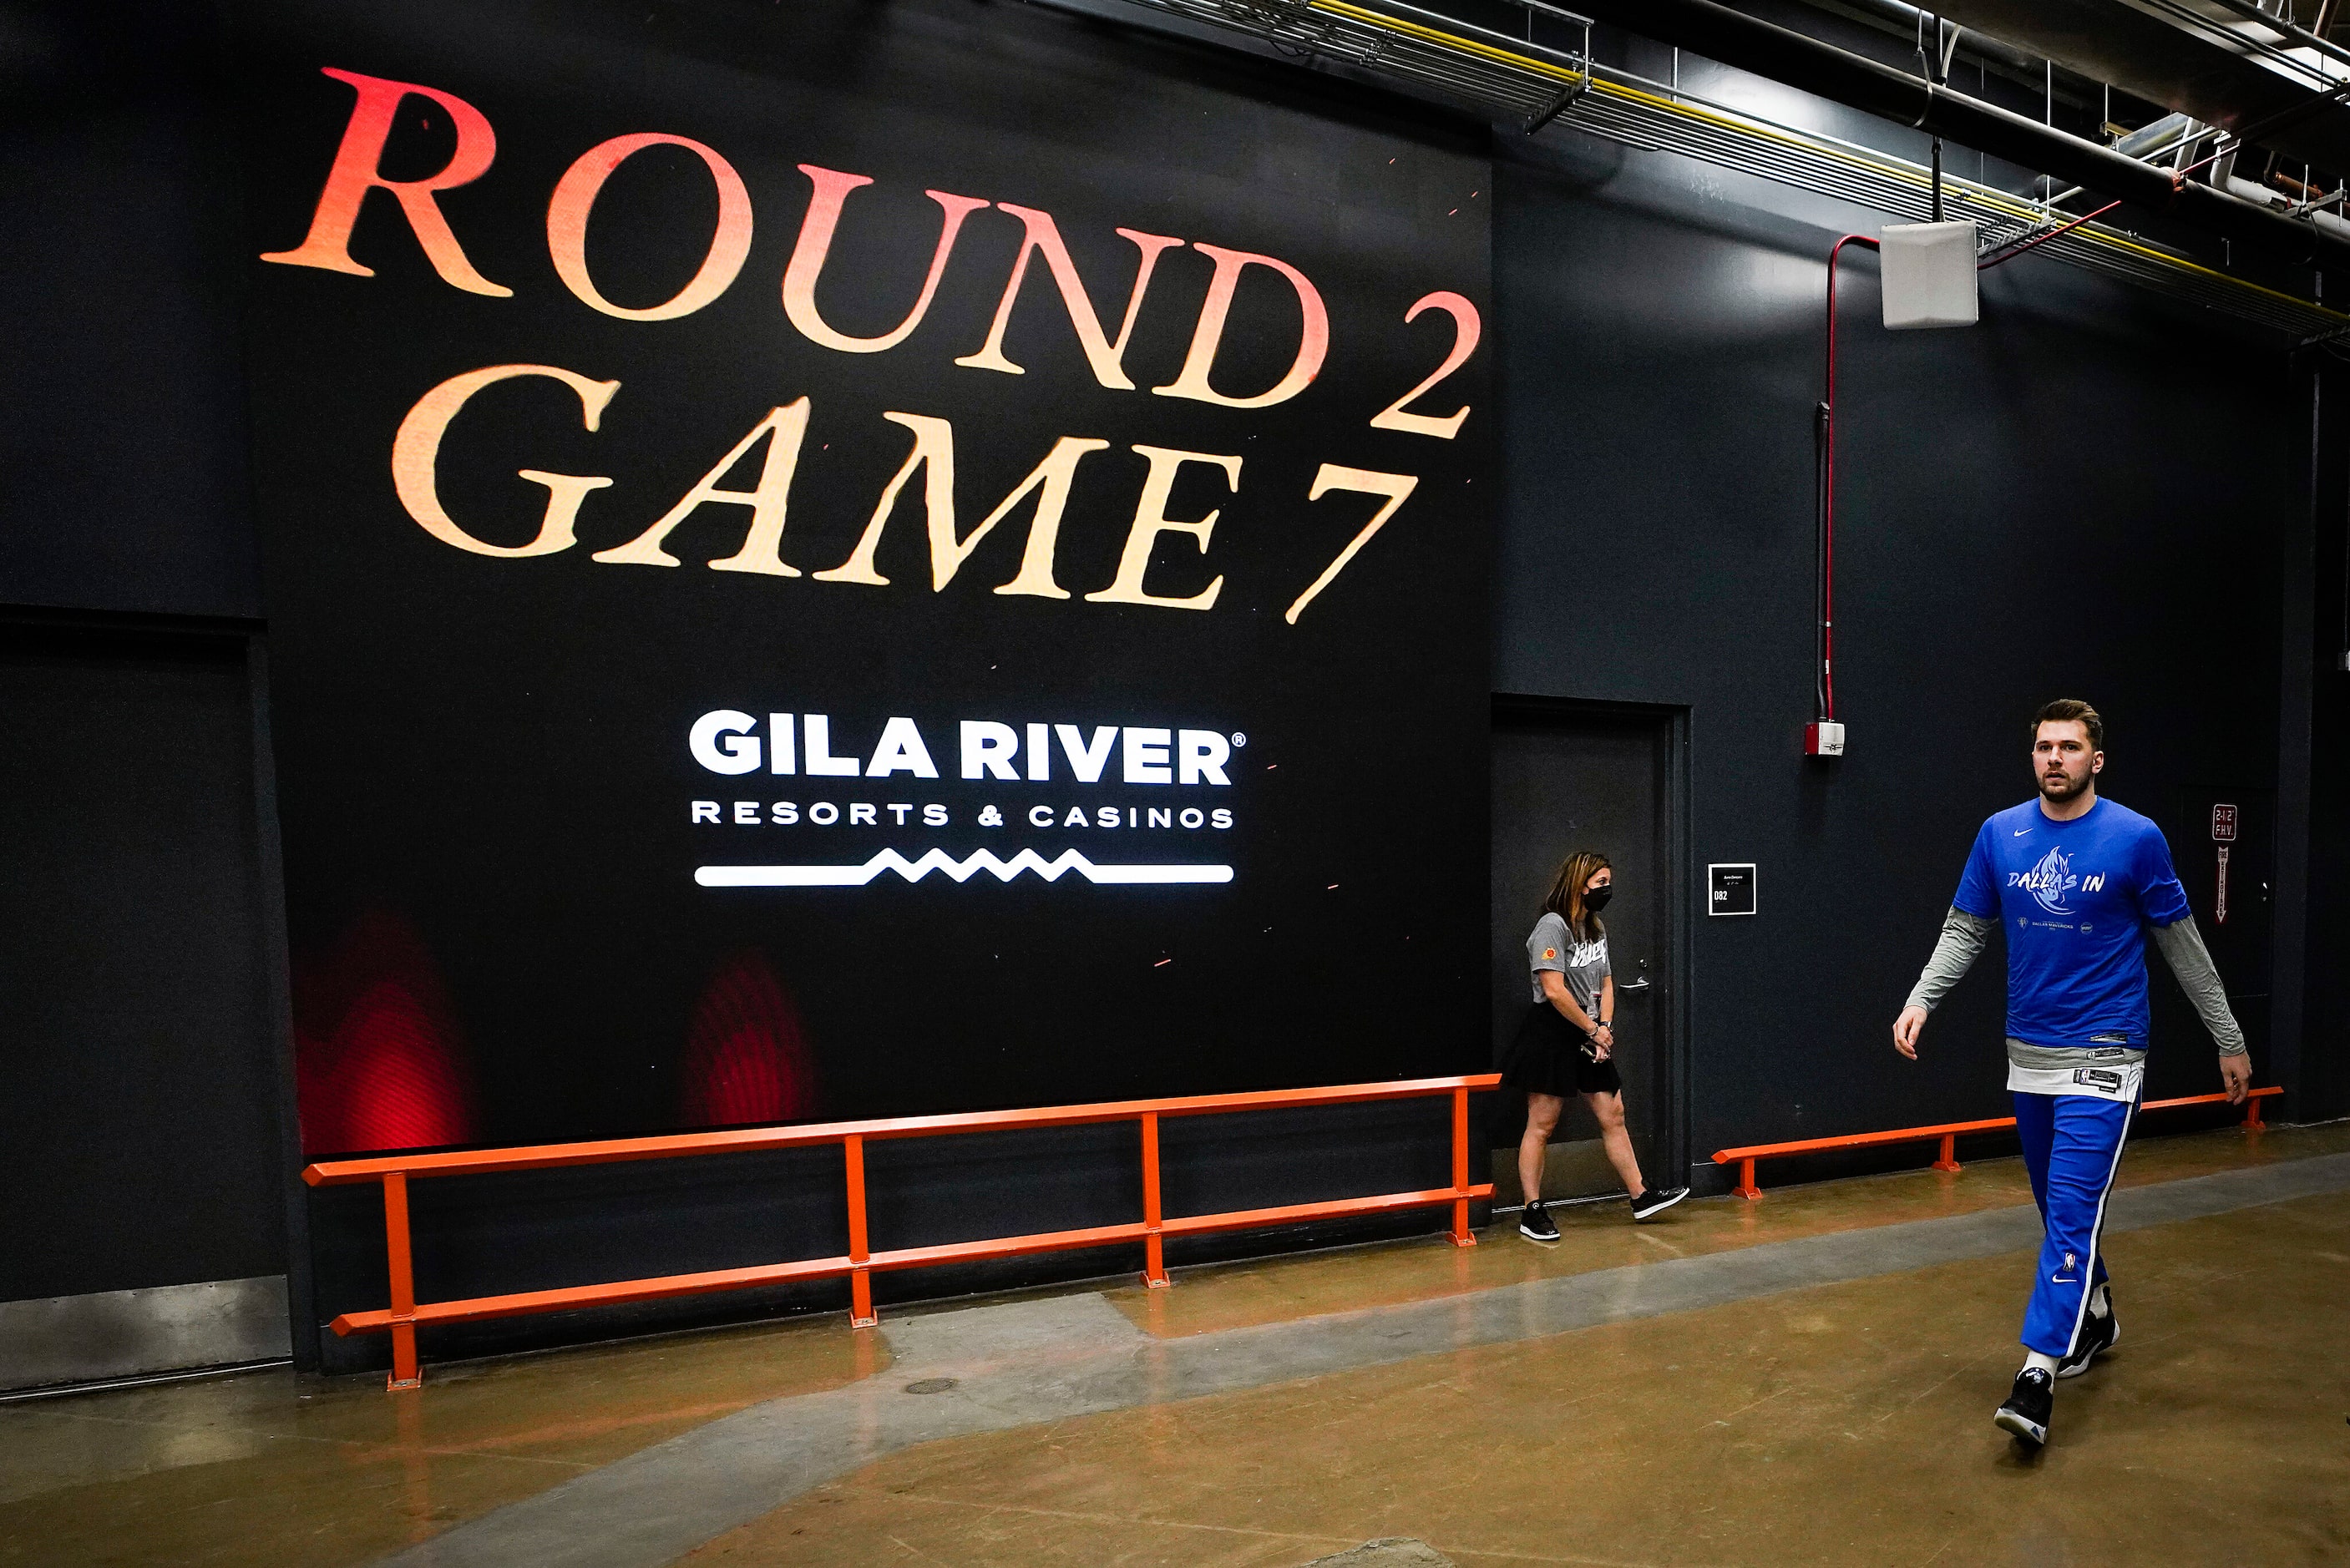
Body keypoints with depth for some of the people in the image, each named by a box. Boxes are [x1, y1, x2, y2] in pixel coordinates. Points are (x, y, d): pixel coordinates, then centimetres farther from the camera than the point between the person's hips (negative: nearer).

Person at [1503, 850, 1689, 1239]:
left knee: (1613, 1116, 12)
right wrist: (1594, 1030, -11)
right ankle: (1532, 1212, 6)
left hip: (1590, 1038, 8)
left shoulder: (1597, 929, 13)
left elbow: (1605, 984, 14)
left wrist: (1605, 1027, -2)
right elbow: (1554, 991, -20)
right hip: (1552, 1035, -8)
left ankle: (1640, 1197, 24)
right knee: (1542, 1125, -1)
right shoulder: (1552, 926, -15)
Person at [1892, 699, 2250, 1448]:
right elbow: (1964, 930, 6)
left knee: (2073, 1208, -9)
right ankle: (2095, 1315, 38)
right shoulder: (2000, 833, 2)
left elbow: (2181, 944, 2)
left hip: (2102, 1056, -4)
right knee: (2059, 1203, 17)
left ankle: (2037, 1376, -8)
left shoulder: (2136, 838, -7)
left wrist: (2230, 1040, 8)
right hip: (2028, 1052, 4)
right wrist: (1919, 1001, -7)